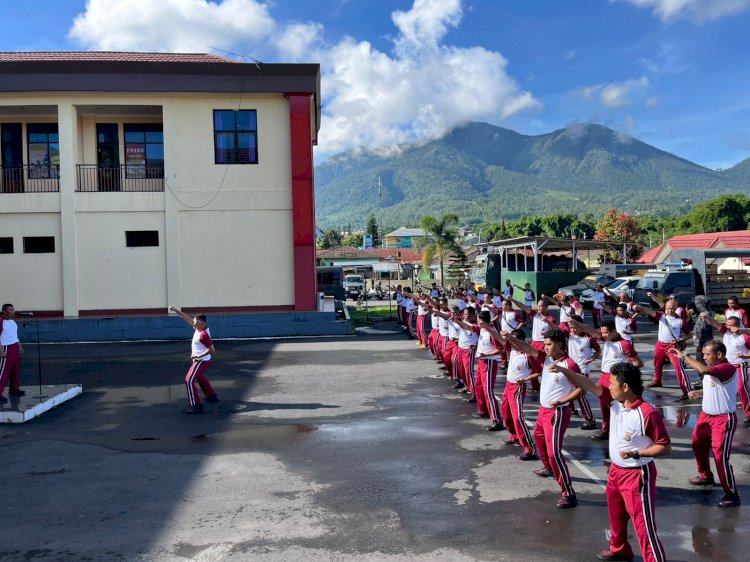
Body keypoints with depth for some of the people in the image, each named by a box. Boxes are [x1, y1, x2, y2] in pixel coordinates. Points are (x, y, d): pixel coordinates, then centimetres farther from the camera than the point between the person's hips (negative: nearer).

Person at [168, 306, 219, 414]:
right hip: (201, 360, 10)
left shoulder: (203, 335, -28)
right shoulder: (200, 328, -2)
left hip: (201, 361, -10)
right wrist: (175, 310, 8)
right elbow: (188, 318, 8)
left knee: (189, 380, -15)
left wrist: (198, 356, -22)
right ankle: (212, 396, 43)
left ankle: (197, 406, -19)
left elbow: (212, 350, -28)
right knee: (200, 377, 31)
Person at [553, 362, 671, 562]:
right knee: (615, 515, 26)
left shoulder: (648, 413, -26)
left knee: (644, 523, -4)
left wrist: (636, 454, -28)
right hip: (616, 470, 9)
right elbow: (589, 385, -2)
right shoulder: (616, 402, -5)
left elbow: (665, 447, -19)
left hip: (637, 475, -9)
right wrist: (564, 370, -10)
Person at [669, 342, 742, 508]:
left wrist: (683, 356, -32)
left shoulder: (728, 368, -24)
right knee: (698, 445, 21)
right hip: (706, 415, 9)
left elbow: (703, 370, -41)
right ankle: (706, 476, 43)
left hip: (723, 419, -9)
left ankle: (732, 494, 7)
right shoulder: (712, 369, 5)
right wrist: (698, 393, 3)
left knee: (720, 456, -8)